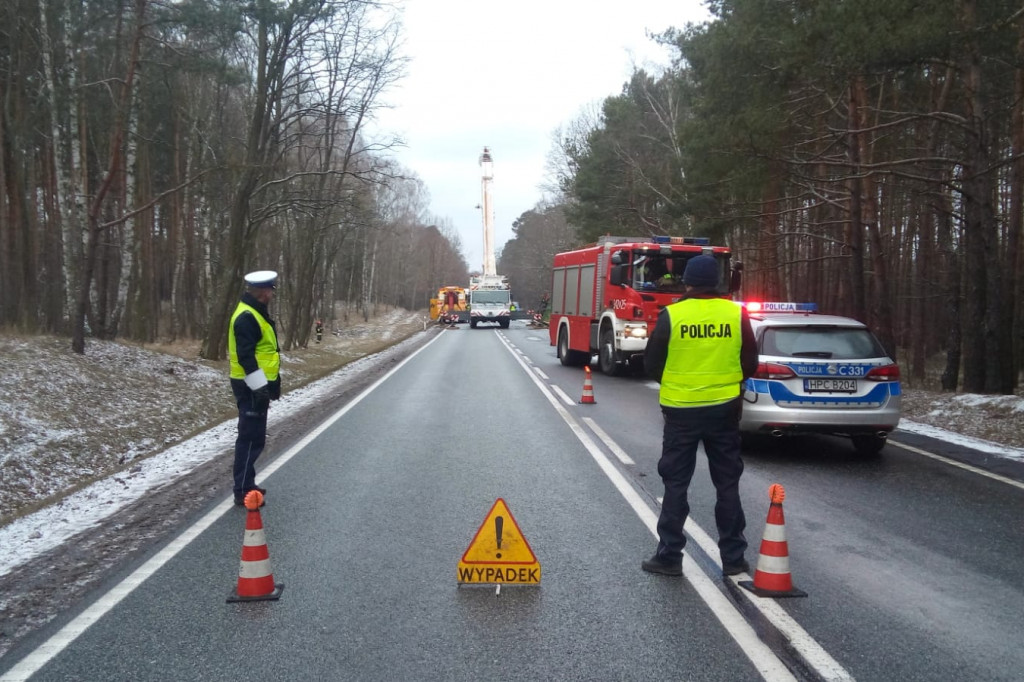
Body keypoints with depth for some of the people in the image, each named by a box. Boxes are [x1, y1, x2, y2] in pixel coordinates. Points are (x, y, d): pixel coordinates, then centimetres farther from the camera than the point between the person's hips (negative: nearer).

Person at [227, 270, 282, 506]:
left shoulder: (255, 313, 15)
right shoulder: (247, 317, -19)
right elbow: (246, 357, -25)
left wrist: (267, 385, 26)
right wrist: (260, 388, -25)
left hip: (257, 385, 11)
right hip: (251, 388, -11)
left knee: (252, 436, 17)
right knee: (251, 438, -7)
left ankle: (247, 485, 26)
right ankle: (243, 491, -2)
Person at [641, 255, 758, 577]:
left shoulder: (671, 315, -9)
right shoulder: (736, 314, -3)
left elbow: (651, 363, -1)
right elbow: (750, 363, 5)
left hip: (681, 409, -2)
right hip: (724, 408, 2)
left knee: (676, 484, 8)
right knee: (727, 484, 12)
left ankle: (669, 556, 12)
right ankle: (733, 558, 17)